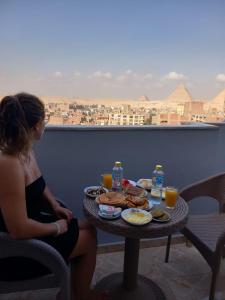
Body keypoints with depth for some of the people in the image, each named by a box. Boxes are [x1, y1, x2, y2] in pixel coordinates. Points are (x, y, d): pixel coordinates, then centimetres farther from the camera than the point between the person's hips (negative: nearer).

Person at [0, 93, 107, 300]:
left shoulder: (27, 151, -2)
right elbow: (19, 229, -31)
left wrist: (55, 205, 1)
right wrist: (56, 227, -16)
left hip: (30, 226, 9)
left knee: (89, 228, 10)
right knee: (89, 239, 0)